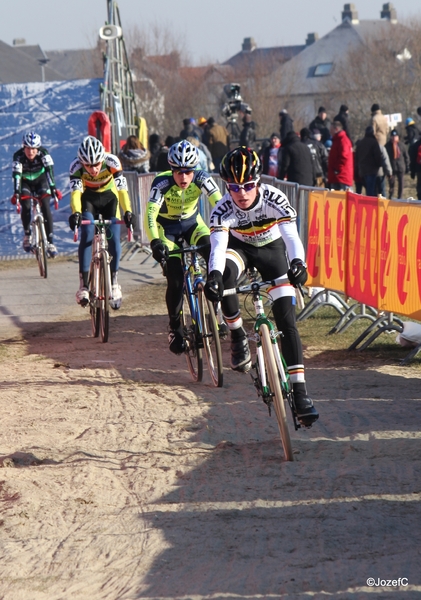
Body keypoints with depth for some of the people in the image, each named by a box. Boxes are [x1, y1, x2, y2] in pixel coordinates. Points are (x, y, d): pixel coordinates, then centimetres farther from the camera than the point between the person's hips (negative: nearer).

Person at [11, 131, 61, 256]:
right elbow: (16, 175, -35)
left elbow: (49, 170, -35)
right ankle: (27, 234, 1)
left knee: (46, 207, -18)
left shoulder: (43, 153, -26)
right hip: (25, 182, 0)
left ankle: (50, 242, -15)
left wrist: (53, 188, -47)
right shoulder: (18, 156, -28)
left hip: (41, 180, 0)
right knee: (26, 207, -24)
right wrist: (16, 193, -47)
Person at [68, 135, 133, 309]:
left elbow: (122, 188, -31)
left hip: (109, 198, 1)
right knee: (87, 233, -24)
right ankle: (83, 285, -24)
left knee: (114, 239, -15)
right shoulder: (76, 167, -29)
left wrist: (128, 211, -46)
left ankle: (113, 282, 7)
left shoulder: (112, 162, -29)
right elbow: (75, 191, -40)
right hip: (88, 199, -1)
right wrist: (75, 213, -58)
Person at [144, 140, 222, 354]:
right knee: (175, 278, -12)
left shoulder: (201, 178, -26)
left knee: (212, 251, -28)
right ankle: (175, 328, 7)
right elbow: (150, 215, -40)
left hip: (192, 222, 2)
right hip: (167, 227, -2)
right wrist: (155, 242, -55)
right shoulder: (162, 183, -31)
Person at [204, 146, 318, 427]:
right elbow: (218, 246, -43)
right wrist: (214, 275, -64)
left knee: (287, 319, -11)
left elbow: (291, 235, -42)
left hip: (271, 248, 0)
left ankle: (300, 392, -13)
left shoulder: (274, 199, -31)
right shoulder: (223, 210, -30)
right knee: (224, 274, -37)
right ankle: (238, 338, -14)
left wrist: (298, 262, -62)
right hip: (239, 248, 0)